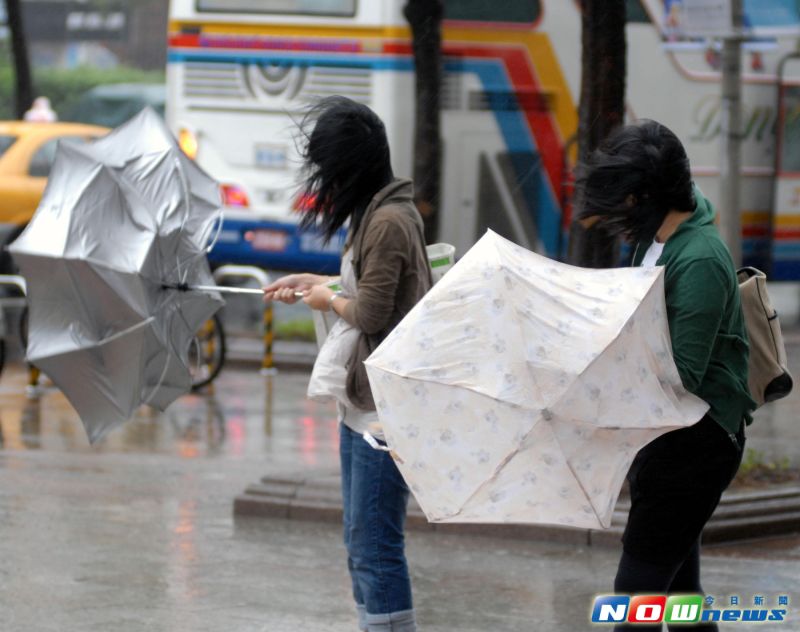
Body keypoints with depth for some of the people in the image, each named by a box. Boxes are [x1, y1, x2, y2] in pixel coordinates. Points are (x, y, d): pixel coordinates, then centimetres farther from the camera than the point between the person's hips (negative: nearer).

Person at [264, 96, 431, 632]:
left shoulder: (389, 221, -18)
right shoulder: (373, 212, 12)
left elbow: (371, 313, -19)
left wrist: (330, 299, -1)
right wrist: (314, 282, 25)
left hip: (384, 410, -10)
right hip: (360, 406, 10)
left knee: (376, 548, -9)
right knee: (362, 548, 14)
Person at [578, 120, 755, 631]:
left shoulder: (699, 262, -23)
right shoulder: (657, 239, 7)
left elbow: (683, 377, -27)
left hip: (695, 442, -10)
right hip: (666, 432, 10)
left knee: (637, 588, -10)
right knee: (677, 585, 15)